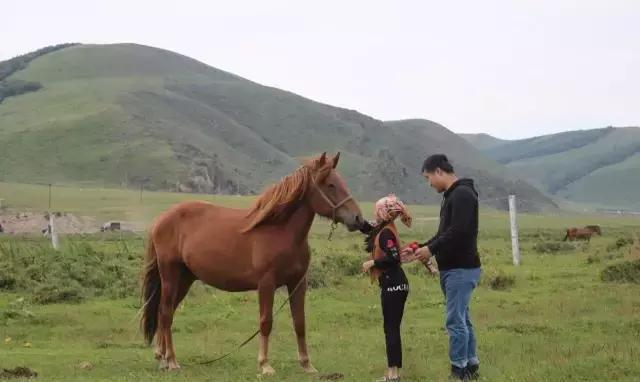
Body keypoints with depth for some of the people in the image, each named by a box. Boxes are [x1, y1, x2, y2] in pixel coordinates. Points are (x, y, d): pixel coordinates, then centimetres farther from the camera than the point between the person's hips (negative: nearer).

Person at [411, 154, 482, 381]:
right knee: (463, 319, 14)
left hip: (461, 269, -10)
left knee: (456, 321, -8)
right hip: (454, 268, 10)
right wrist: (424, 246, 10)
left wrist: (432, 249, -18)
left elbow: (459, 232, -25)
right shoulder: (452, 195, 17)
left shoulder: (462, 194, -15)